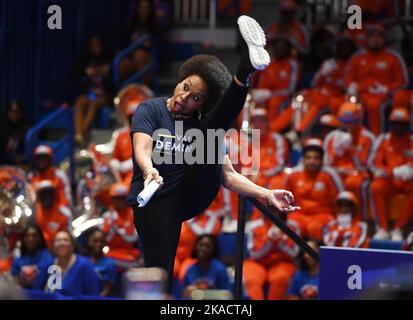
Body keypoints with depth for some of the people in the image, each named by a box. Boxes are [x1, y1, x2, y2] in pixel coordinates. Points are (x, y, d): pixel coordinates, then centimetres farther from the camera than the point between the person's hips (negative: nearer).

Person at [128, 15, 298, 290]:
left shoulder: (202, 125, 8)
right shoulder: (151, 110, -1)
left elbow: (228, 175, 7)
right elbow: (142, 148, -18)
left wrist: (266, 194, -7)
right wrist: (150, 170, -41)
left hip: (192, 194, 1)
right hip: (154, 202, -1)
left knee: (211, 131, -20)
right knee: (160, 275, -19)